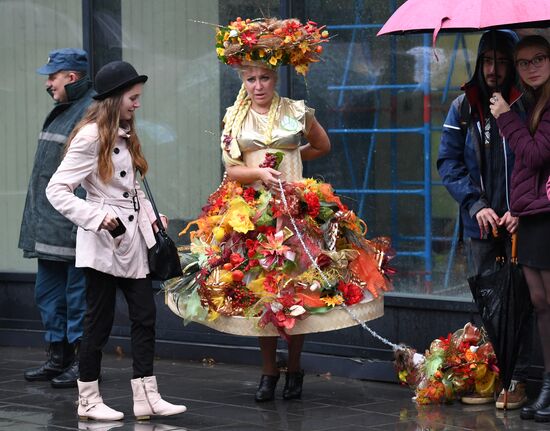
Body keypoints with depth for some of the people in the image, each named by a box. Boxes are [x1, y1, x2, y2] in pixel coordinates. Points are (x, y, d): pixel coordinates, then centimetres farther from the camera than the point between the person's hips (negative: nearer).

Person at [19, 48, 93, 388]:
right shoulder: (60, 113, 17)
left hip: (74, 226, -10)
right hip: (49, 227, 10)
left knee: (78, 293, -3)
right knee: (48, 292, 15)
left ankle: (83, 363, 4)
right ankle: (58, 357, 24)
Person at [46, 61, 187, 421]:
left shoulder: (125, 136, 12)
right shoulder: (90, 138, -13)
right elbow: (57, 190, -16)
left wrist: (150, 216, 6)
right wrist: (97, 218, -23)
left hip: (133, 239, 8)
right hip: (104, 242, -8)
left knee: (145, 317, 5)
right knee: (100, 322, 1)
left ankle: (147, 398, 9)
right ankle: (89, 401, 12)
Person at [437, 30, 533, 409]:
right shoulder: (463, 108, 7)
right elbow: (449, 161, 5)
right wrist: (476, 204, -7)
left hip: (519, 223, -3)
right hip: (479, 224, 3)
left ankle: (517, 379, 6)